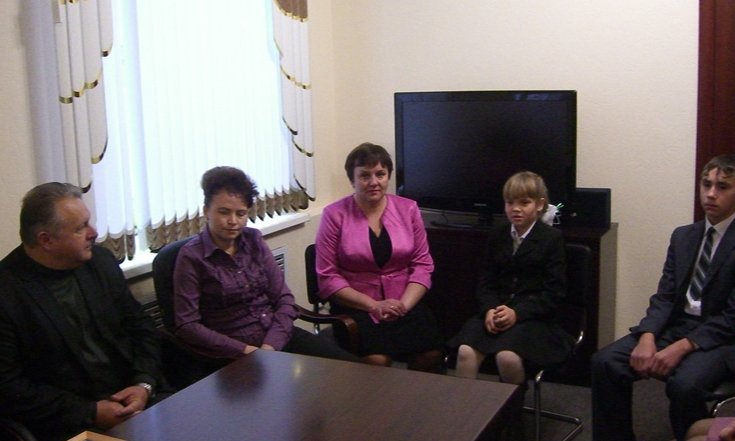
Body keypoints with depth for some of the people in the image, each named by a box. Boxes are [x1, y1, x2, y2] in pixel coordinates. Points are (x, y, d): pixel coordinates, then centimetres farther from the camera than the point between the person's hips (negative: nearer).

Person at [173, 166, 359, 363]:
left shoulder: (253, 241, 6)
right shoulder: (191, 257, -6)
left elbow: (285, 300, 4)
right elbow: (187, 325, -9)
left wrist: (270, 346, -11)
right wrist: (245, 350, -15)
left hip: (279, 336, 5)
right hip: (235, 353, -5)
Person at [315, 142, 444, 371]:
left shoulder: (408, 209, 8)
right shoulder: (335, 215, -1)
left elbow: (422, 265, 6)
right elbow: (328, 277, -4)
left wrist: (403, 305, -10)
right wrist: (373, 305, -13)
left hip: (404, 303, 3)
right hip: (356, 306, -2)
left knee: (431, 353, -22)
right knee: (377, 359, -29)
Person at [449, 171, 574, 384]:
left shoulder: (552, 238, 0)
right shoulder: (497, 234, 14)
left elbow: (553, 292, -5)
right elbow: (486, 281, 12)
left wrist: (517, 312, -16)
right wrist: (489, 309, -8)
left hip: (532, 314, -3)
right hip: (495, 310, 4)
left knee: (507, 356, -31)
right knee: (466, 352, -25)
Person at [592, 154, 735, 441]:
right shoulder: (683, 236, 12)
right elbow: (664, 296, 6)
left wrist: (681, 348, -22)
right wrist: (647, 338, -13)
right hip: (675, 325, 5)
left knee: (684, 384, -34)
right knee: (605, 362, -15)